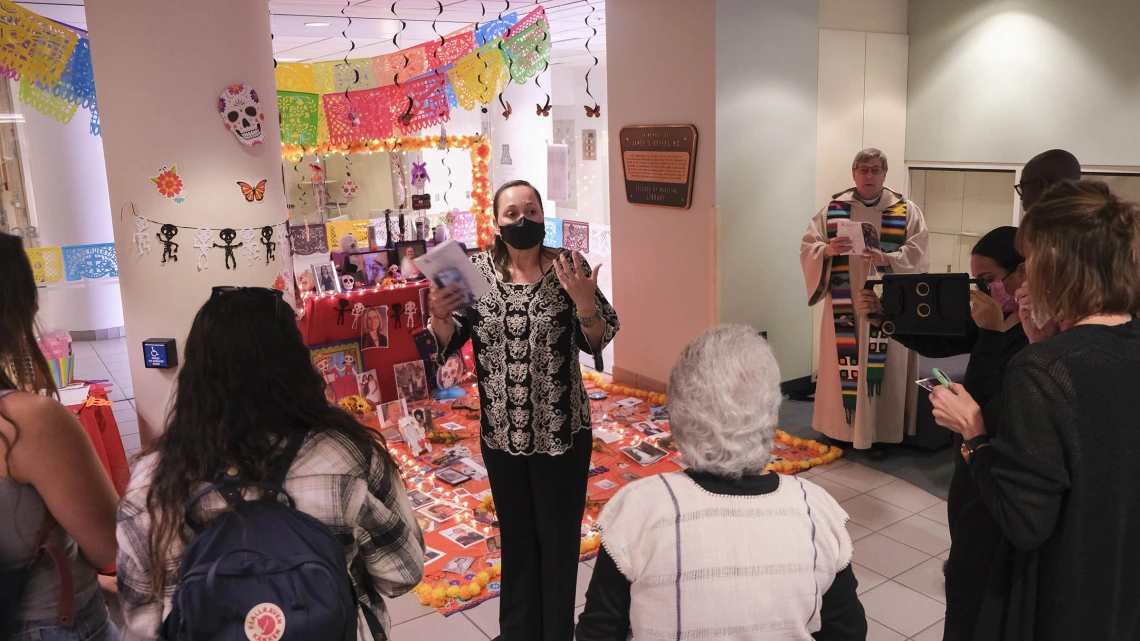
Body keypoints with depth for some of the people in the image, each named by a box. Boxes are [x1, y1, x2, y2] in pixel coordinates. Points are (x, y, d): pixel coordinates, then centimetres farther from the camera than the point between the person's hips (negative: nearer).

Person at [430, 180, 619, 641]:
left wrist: (585, 304, -31)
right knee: (516, 535, 20)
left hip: (561, 432, -3)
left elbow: (597, 341, -12)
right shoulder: (477, 270, -3)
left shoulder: (568, 267, -10)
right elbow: (450, 342, -1)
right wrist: (440, 316, -23)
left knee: (558, 538, 11)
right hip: (501, 433, 3)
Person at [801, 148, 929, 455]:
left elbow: (916, 253, -4)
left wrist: (887, 259, -23)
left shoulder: (907, 211, 5)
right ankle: (841, 426, 16)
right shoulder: (833, 209, 6)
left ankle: (880, 429, 9)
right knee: (844, 363, 5)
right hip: (843, 304, 1)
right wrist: (827, 250, -20)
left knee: (884, 365, 1)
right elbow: (807, 248, 1)